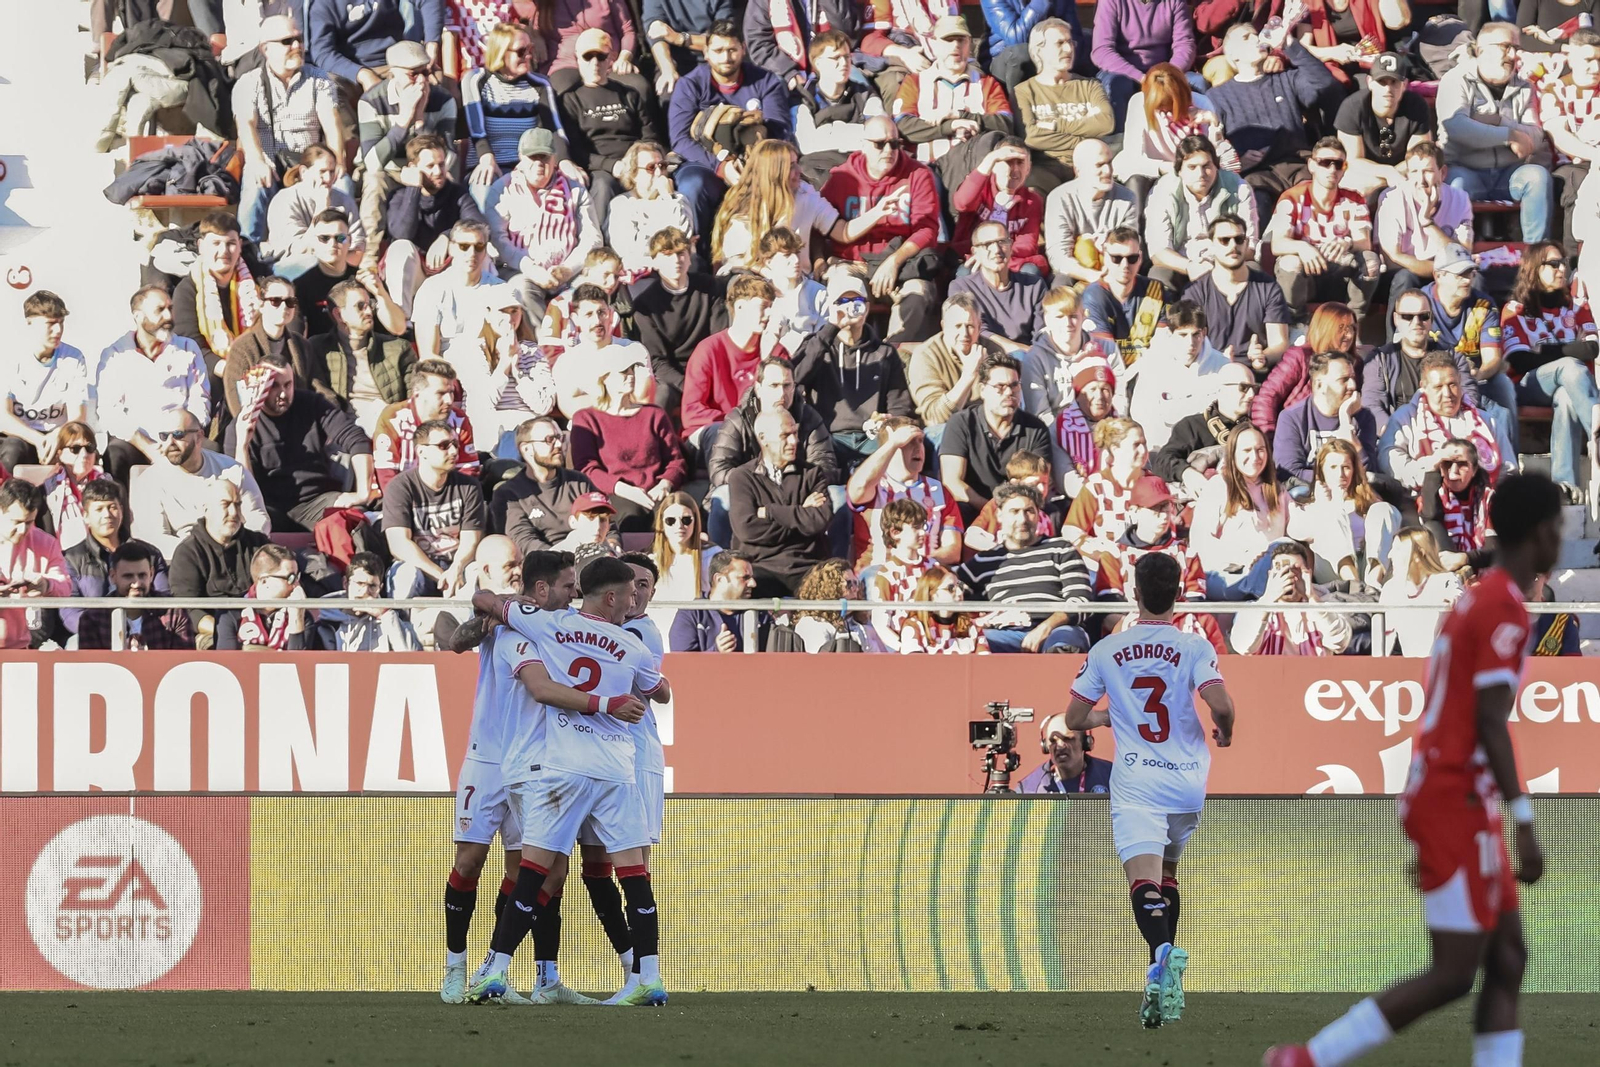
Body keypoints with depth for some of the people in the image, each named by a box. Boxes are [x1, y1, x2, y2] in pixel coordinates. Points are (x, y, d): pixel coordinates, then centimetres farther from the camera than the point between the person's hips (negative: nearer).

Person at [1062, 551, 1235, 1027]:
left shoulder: (1106, 650, 4)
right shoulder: (1194, 647, -1)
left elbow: (1073, 718, 9)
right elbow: (1221, 704, -15)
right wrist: (1224, 733, 8)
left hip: (1135, 783, -2)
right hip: (1187, 781, 2)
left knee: (1144, 881, -17)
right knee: (1168, 874, 24)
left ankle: (1164, 951, -46)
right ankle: (1163, 974, 24)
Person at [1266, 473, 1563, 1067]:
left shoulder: (1476, 601, 16)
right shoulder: (1505, 608, -14)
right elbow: (1490, 722, -20)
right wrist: (1525, 823, -21)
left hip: (1446, 795, 10)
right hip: (1458, 802, -10)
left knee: (1507, 961, 6)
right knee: (1454, 973, -8)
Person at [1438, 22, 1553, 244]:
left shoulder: (1523, 88, 15)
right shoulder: (1457, 80, 0)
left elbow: (1535, 138, -1)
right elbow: (1455, 126, -20)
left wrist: (1499, 122, -17)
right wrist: (1510, 135, -16)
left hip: (1508, 173, 4)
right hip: (1466, 169, -4)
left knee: (1537, 175, -26)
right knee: (1457, 183, -36)